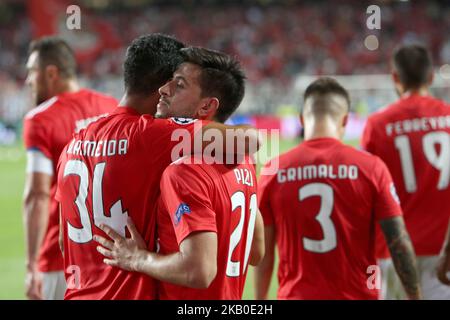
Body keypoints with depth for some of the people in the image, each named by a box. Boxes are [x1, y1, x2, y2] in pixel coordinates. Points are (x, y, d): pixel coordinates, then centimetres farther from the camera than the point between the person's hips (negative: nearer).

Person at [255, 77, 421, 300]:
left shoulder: (273, 172, -1)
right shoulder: (370, 167, -5)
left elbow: (264, 251, 4)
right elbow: (399, 242, -6)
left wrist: (261, 301, 15)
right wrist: (415, 296, 3)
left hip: (296, 294, 1)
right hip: (357, 295, -1)